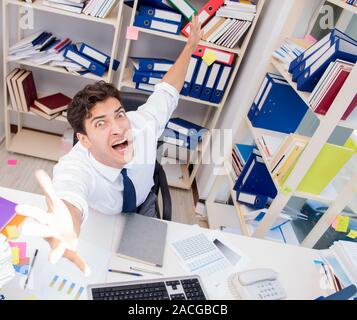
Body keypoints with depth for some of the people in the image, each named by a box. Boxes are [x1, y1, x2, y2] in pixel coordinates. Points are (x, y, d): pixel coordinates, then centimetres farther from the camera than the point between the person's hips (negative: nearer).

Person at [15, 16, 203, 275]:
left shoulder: (143, 125, -32)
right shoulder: (74, 168, -41)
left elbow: (167, 90, -12)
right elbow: (69, 199, -65)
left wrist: (191, 46, -4)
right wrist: (65, 234, -89)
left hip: (143, 207, 2)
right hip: (100, 223, -2)